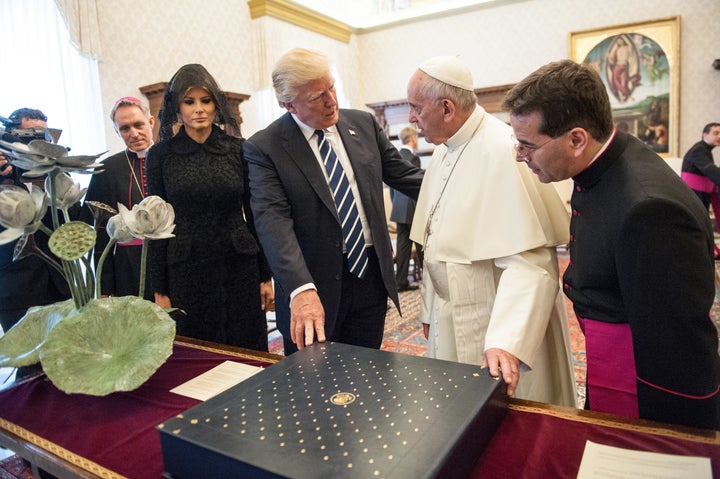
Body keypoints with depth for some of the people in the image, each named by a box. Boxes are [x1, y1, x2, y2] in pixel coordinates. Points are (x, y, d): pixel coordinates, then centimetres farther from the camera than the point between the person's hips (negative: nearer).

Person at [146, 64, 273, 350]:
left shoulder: (237, 149, 0)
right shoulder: (161, 155, 0)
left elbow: (254, 214, 3)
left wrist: (266, 276, 3)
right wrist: (159, 289, 0)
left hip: (239, 266, 1)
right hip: (187, 272, 0)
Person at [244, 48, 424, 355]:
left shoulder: (364, 124, 5)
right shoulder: (264, 148, -9)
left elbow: (404, 175, 12)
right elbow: (273, 219, -21)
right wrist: (301, 289, -33)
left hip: (371, 279, 4)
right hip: (314, 287, -3)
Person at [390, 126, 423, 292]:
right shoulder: (413, 157, -14)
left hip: (398, 209, 8)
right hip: (412, 209, -8)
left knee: (403, 244, 9)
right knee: (421, 244, 3)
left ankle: (401, 281, 12)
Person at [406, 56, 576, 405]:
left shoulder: (503, 151, -21)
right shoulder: (443, 152, 6)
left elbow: (528, 262, -27)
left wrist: (506, 341, -35)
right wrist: (429, 310, 15)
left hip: (495, 326, -7)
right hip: (451, 326, 8)